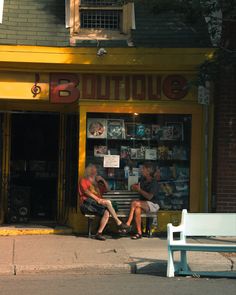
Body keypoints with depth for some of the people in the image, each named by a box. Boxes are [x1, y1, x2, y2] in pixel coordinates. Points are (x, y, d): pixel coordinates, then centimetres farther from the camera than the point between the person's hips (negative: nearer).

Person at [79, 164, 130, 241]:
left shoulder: (96, 183, 32)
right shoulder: (83, 180, 13)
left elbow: (107, 189, 33)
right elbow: (86, 192, -4)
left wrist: (102, 180, 17)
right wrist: (97, 199, -18)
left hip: (97, 204, 6)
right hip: (87, 204, -6)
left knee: (106, 212, -27)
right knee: (108, 202, -27)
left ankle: (99, 233, -34)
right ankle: (119, 223, -24)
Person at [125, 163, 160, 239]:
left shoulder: (154, 183, -12)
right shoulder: (143, 180, 11)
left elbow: (149, 197, -21)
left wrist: (139, 190, -15)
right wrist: (135, 186, 3)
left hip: (153, 205, -6)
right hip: (144, 203, 6)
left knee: (134, 203, -30)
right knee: (137, 209, -30)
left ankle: (128, 224, -23)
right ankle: (139, 233, -36)